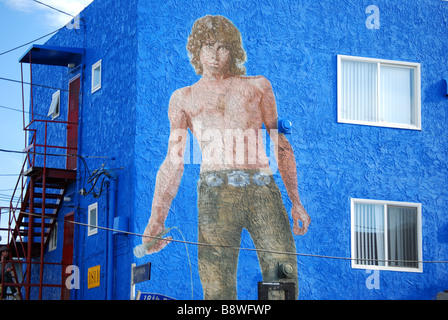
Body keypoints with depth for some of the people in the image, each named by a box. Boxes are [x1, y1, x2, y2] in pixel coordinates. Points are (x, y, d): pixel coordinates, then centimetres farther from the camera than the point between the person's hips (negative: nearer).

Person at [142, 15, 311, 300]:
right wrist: (156, 222, 2)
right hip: (216, 191, 0)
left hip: (264, 190, 1)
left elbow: (281, 146, 20)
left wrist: (296, 202, 11)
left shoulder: (257, 86, 21)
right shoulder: (184, 99, 20)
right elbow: (173, 162, 13)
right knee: (217, 289, -10)